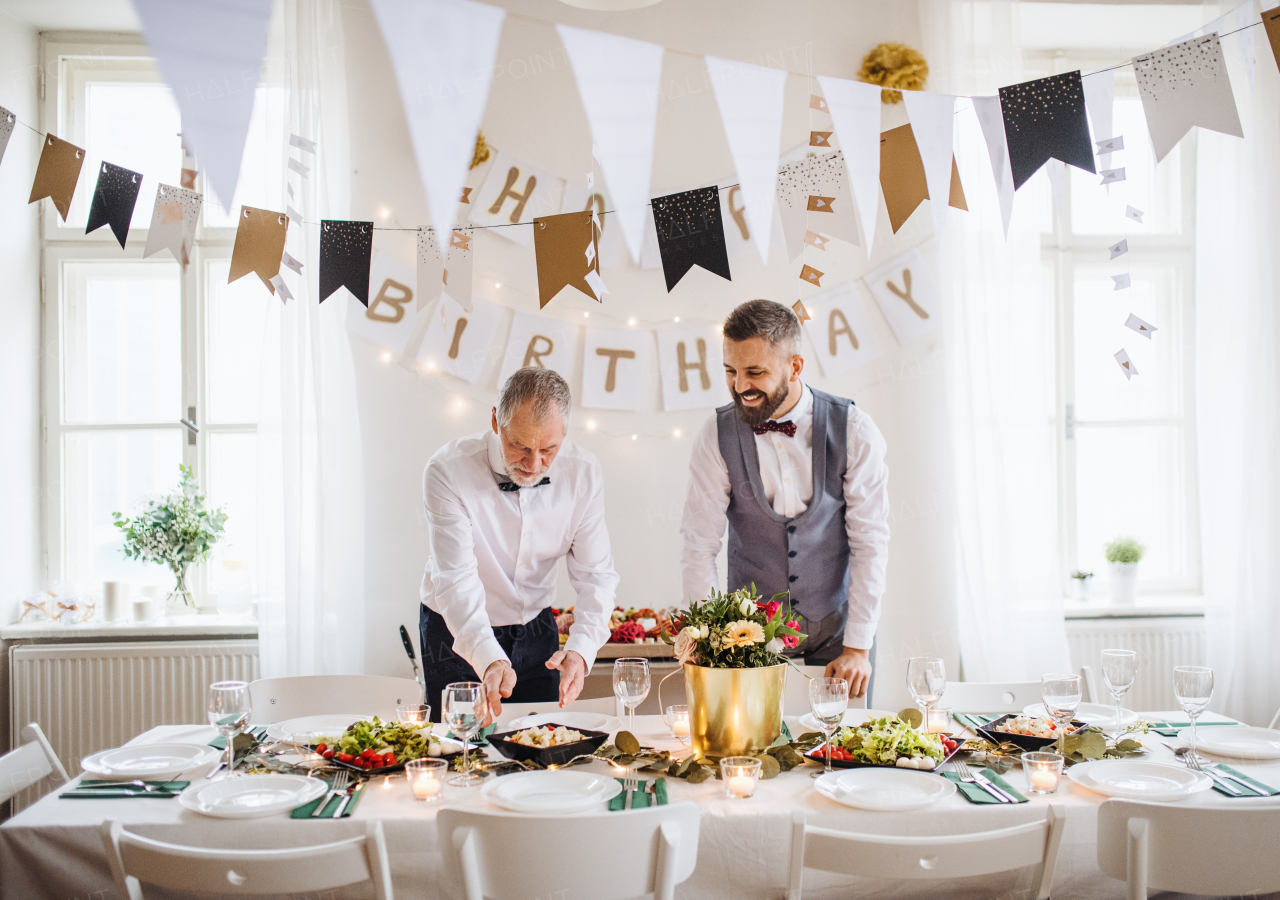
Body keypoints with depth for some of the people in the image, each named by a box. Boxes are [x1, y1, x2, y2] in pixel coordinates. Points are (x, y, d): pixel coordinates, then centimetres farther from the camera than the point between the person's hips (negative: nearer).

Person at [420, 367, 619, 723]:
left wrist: (580, 649, -33)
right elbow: (456, 579, -30)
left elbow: (596, 574, -14)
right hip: (457, 635, -3)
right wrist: (489, 659, -46)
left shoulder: (584, 473, -15)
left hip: (536, 631, 3)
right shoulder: (448, 470, -25)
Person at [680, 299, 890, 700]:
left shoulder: (854, 430, -11)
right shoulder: (716, 436, -10)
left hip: (838, 624, 0)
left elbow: (870, 541, -9)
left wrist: (858, 647, -12)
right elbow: (698, 545, -9)